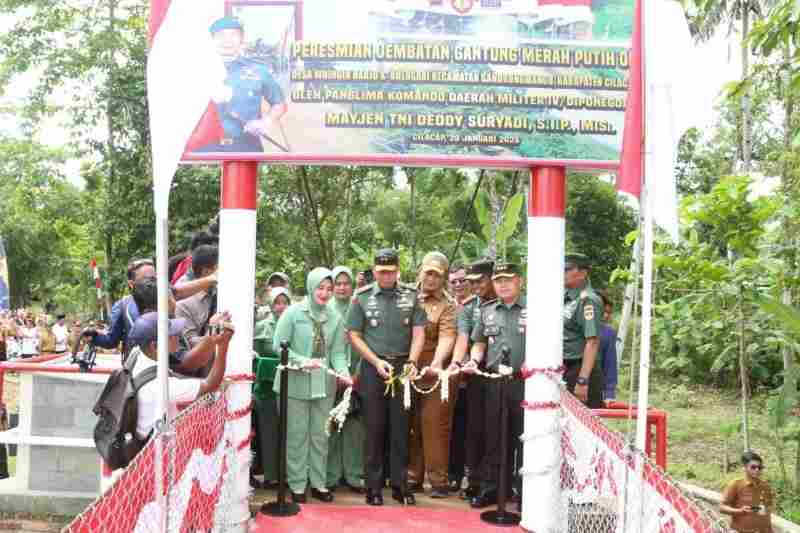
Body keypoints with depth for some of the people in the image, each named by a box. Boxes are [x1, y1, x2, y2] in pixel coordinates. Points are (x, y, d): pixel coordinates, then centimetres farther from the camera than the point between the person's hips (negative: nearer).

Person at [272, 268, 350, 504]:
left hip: (324, 385, 4)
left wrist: (343, 372, -16)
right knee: (297, 435, 4)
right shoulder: (293, 312, -6)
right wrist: (303, 361, -19)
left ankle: (319, 482, 24)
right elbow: (279, 346, -9)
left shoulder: (335, 317, 4)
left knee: (320, 434, 12)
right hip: (295, 384, -3)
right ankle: (297, 484, 16)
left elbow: (338, 352, 3)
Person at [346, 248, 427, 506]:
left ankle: (399, 484, 15)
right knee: (375, 427, 3)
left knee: (400, 427, 5)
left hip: (403, 367, 1)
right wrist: (377, 362, -8)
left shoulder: (411, 296, 3)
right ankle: (374, 485, 12)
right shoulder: (362, 297, 0)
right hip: (373, 366, -1)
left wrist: (411, 362, -13)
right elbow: (354, 335, 1)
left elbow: (418, 332, 1)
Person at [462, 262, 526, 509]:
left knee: (523, 437, 3)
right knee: (493, 438, 11)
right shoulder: (486, 310, 14)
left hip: (523, 382, -4)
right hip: (493, 382, 4)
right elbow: (479, 343, 19)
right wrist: (474, 360, 1)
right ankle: (490, 488, 21)